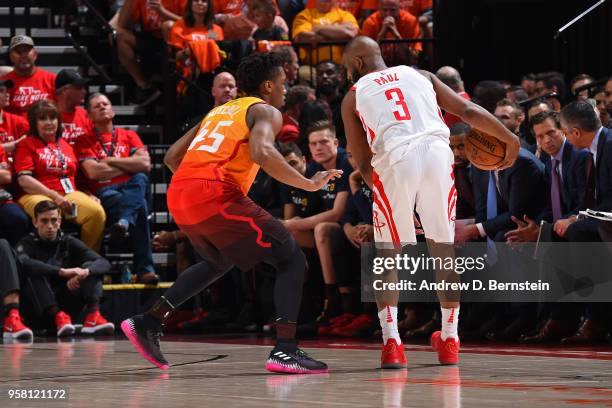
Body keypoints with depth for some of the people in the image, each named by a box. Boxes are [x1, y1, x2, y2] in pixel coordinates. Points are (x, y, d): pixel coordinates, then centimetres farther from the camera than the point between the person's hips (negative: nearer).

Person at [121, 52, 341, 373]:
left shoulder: (219, 111, 29)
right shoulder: (265, 111, 7)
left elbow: (172, 157, 29)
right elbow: (262, 153, -16)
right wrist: (309, 184, -11)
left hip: (178, 196, 8)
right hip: (216, 194, -8)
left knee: (219, 263, 34)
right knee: (291, 260, 0)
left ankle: (149, 322, 27)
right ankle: (285, 350, -16)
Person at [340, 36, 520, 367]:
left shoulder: (353, 96, 22)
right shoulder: (421, 76, 28)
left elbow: (363, 163, 19)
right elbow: (468, 111, 18)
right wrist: (509, 138, 25)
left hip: (394, 160, -2)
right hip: (437, 153, 2)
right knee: (443, 249, 19)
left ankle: (391, 342, 1)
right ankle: (449, 340, 25)